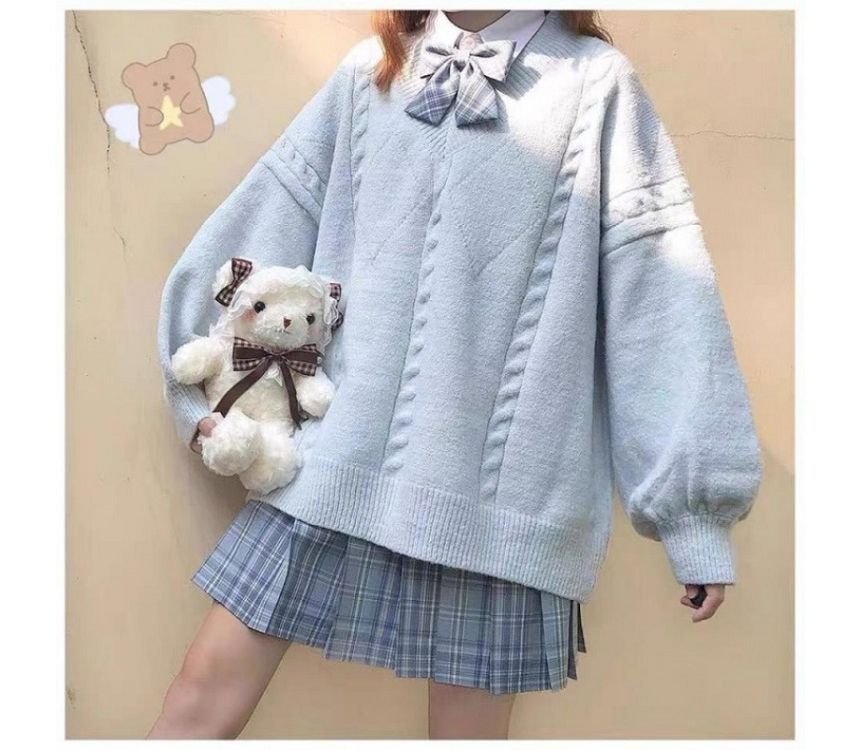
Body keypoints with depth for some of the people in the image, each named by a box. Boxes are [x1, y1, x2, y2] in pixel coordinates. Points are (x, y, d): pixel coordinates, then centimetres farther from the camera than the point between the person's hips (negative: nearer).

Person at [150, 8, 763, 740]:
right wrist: (207, 380, 9)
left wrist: (694, 504, -4)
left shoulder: (596, 82, 3)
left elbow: (656, 292, -2)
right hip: (339, 454, 3)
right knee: (204, 693, 7)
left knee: (470, 721, 12)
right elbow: (273, 215, 12)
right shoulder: (371, 71, 13)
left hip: (499, 481, -2)